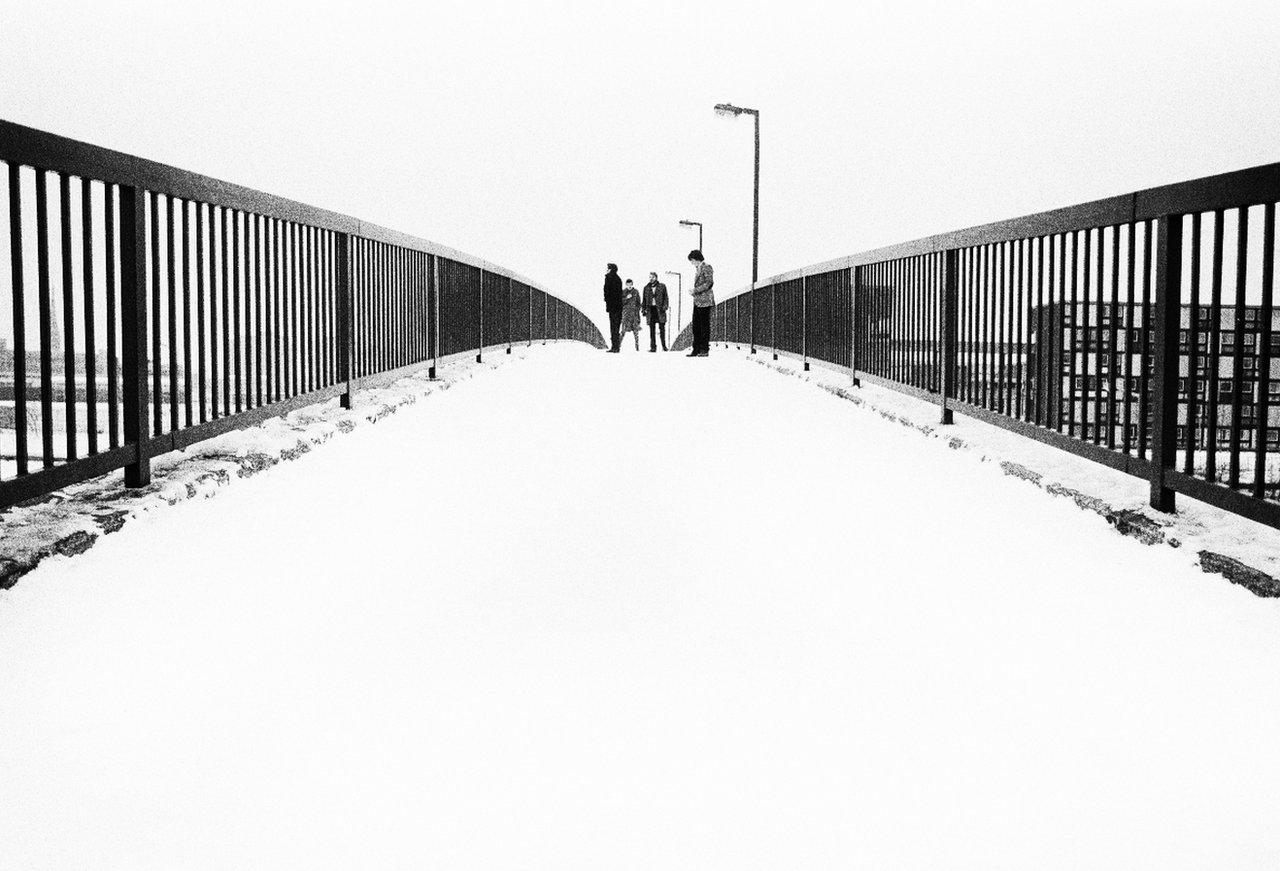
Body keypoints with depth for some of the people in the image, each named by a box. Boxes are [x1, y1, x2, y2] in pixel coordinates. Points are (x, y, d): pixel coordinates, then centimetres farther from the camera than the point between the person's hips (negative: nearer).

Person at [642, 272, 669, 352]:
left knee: (662, 328, 0)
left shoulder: (662, 286, 5)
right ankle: (653, 347, 1)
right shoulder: (646, 288, 13)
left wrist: (665, 306, -7)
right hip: (650, 310, 2)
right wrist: (644, 309, 8)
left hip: (660, 310, -2)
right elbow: (644, 300, 17)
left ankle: (664, 345, 10)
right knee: (652, 330, 0)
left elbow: (665, 298, 5)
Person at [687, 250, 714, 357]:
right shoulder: (699, 268, 19)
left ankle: (705, 350, -2)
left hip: (704, 301, -9)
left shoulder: (706, 267, -8)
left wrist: (695, 291, -15)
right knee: (696, 326, 7)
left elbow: (709, 283, -16)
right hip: (697, 301, 9)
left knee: (705, 325, -5)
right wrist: (693, 292, 9)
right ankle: (696, 349, 11)